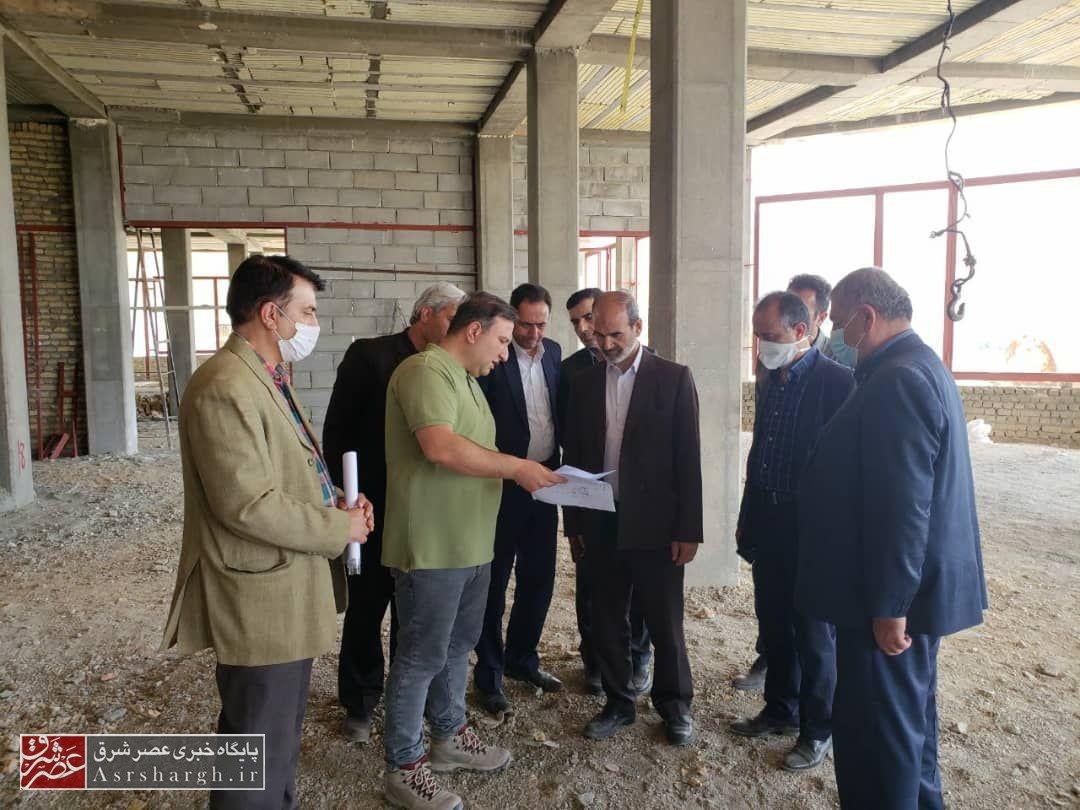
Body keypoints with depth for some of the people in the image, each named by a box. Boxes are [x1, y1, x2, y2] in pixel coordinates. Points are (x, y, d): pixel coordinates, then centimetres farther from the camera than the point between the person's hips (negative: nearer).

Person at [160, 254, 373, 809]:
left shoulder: (267, 379, 13)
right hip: (261, 600, -10)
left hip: (288, 591, 11)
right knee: (260, 747, 5)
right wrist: (340, 528, -16)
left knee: (281, 734, 24)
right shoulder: (226, 388, -21)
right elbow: (248, 504, -27)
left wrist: (333, 500, 3)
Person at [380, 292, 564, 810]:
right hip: (431, 546, -10)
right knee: (421, 657, 3)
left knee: (457, 646, 21)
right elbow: (440, 447, -28)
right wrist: (517, 467, -21)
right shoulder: (426, 370, -15)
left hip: (470, 543, 10)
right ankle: (404, 768, 18)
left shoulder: (466, 378, 16)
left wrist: (519, 471, 8)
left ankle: (449, 736, 38)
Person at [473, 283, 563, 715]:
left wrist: (557, 468, 6)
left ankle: (521, 658, 34)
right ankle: (489, 674, 22)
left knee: (539, 578, 14)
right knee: (494, 581, 7)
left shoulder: (553, 352, 8)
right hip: (501, 484, -6)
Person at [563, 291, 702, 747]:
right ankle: (618, 703, 32)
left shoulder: (673, 378, -5)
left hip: (655, 524, -3)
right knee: (607, 621, 13)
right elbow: (574, 456, 10)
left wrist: (688, 530, -9)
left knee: (665, 624, 9)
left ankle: (674, 705, 30)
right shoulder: (584, 384, 7)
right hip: (601, 525, 4)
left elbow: (688, 458, -6)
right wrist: (574, 522, 8)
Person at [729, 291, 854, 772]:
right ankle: (781, 710, 36)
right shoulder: (773, 379, 8)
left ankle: (818, 729, 26)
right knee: (773, 625, 18)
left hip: (812, 530, -7)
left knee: (814, 634, 8)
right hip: (768, 526, 7)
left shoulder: (838, 383, -15)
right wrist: (747, 520, 15)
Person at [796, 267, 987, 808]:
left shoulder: (898, 380, -22)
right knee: (908, 713, 24)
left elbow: (901, 507, -26)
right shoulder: (921, 367, 11)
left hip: (888, 600, -11)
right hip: (917, 586, 11)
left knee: (875, 729, 2)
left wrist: (888, 605, -21)